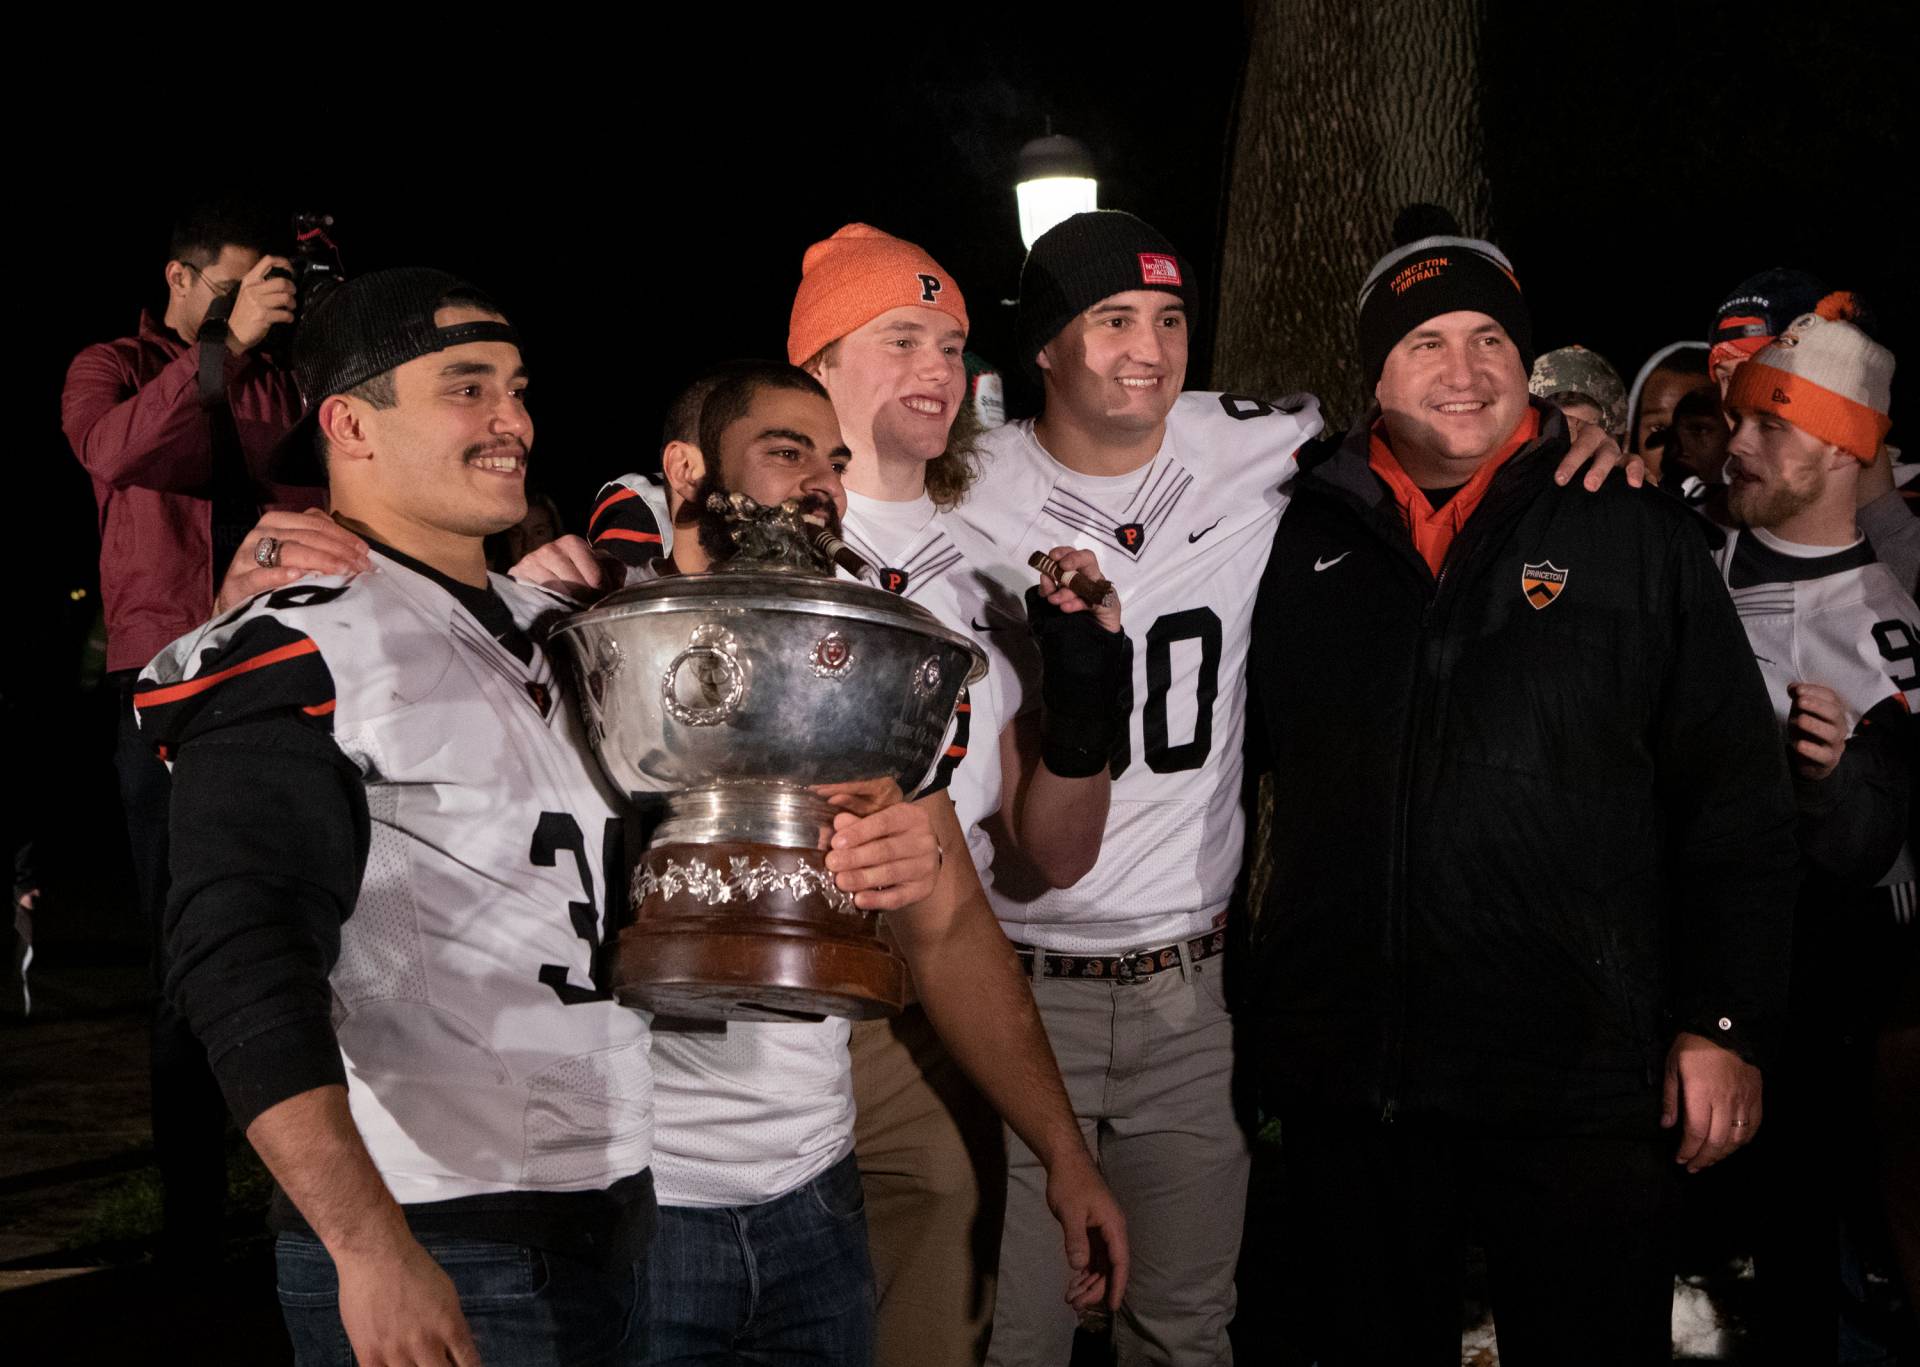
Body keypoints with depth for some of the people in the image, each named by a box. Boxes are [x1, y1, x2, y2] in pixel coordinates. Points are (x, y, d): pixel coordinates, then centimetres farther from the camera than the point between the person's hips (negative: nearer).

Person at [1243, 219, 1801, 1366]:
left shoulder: (1634, 537, 1)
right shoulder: (1306, 543, 7)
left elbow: (1735, 797, 1)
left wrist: (1725, 1026, -3)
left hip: (1581, 1080, -2)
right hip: (1344, 1076, 2)